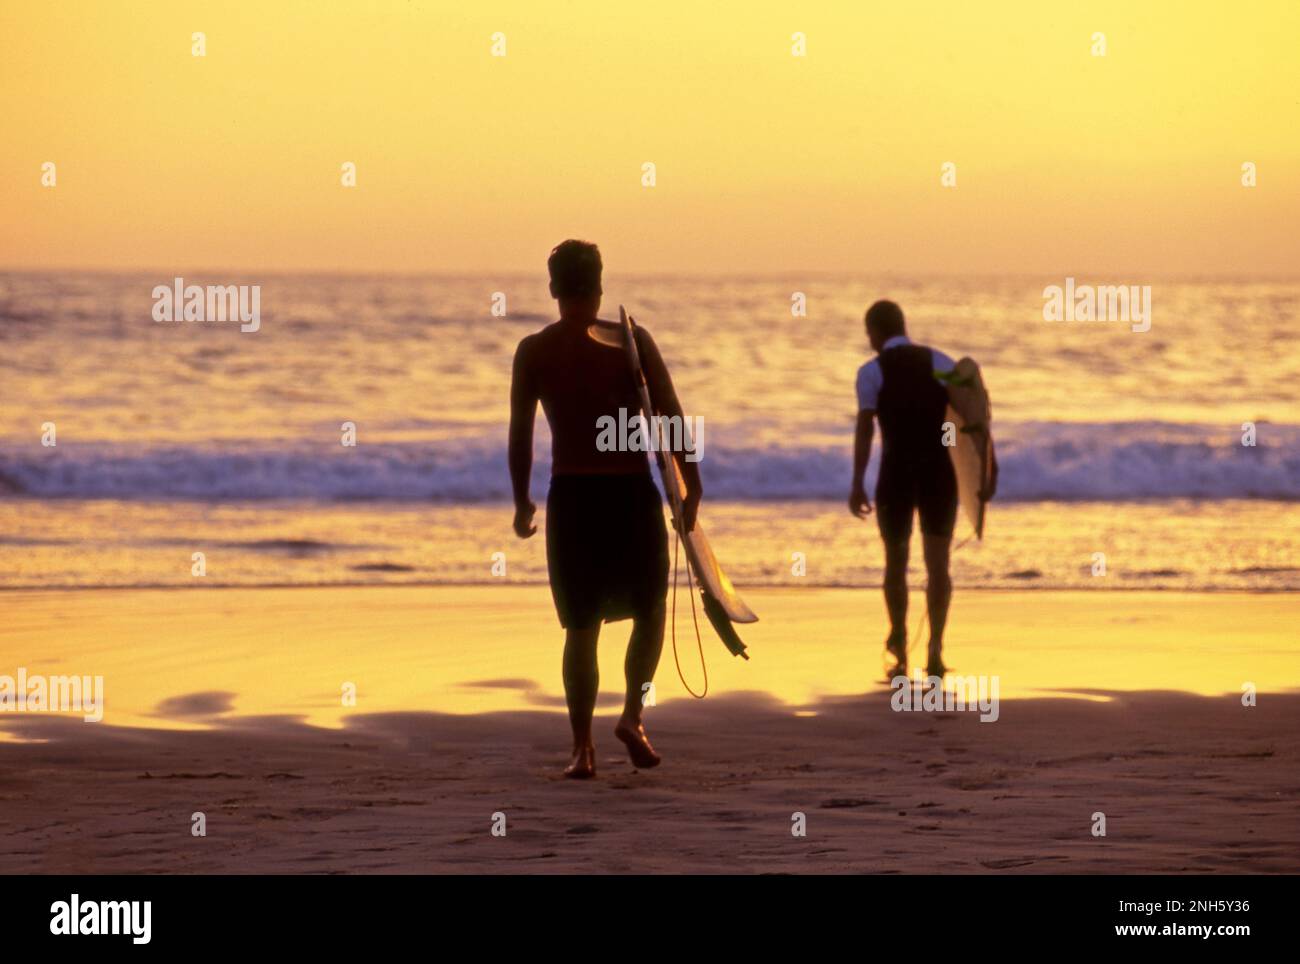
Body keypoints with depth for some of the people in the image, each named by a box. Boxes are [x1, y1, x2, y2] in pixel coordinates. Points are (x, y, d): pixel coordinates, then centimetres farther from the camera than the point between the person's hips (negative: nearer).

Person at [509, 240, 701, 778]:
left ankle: (582, 748, 2)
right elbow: (670, 416, -7)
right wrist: (692, 486, -3)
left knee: (581, 627, 8)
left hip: (569, 496, 1)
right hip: (632, 492, -1)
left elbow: (519, 433, 3)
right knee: (649, 611, 17)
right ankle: (632, 714, -1)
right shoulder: (632, 342, -3)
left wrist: (522, 503, 13)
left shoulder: (533, 352, 1)